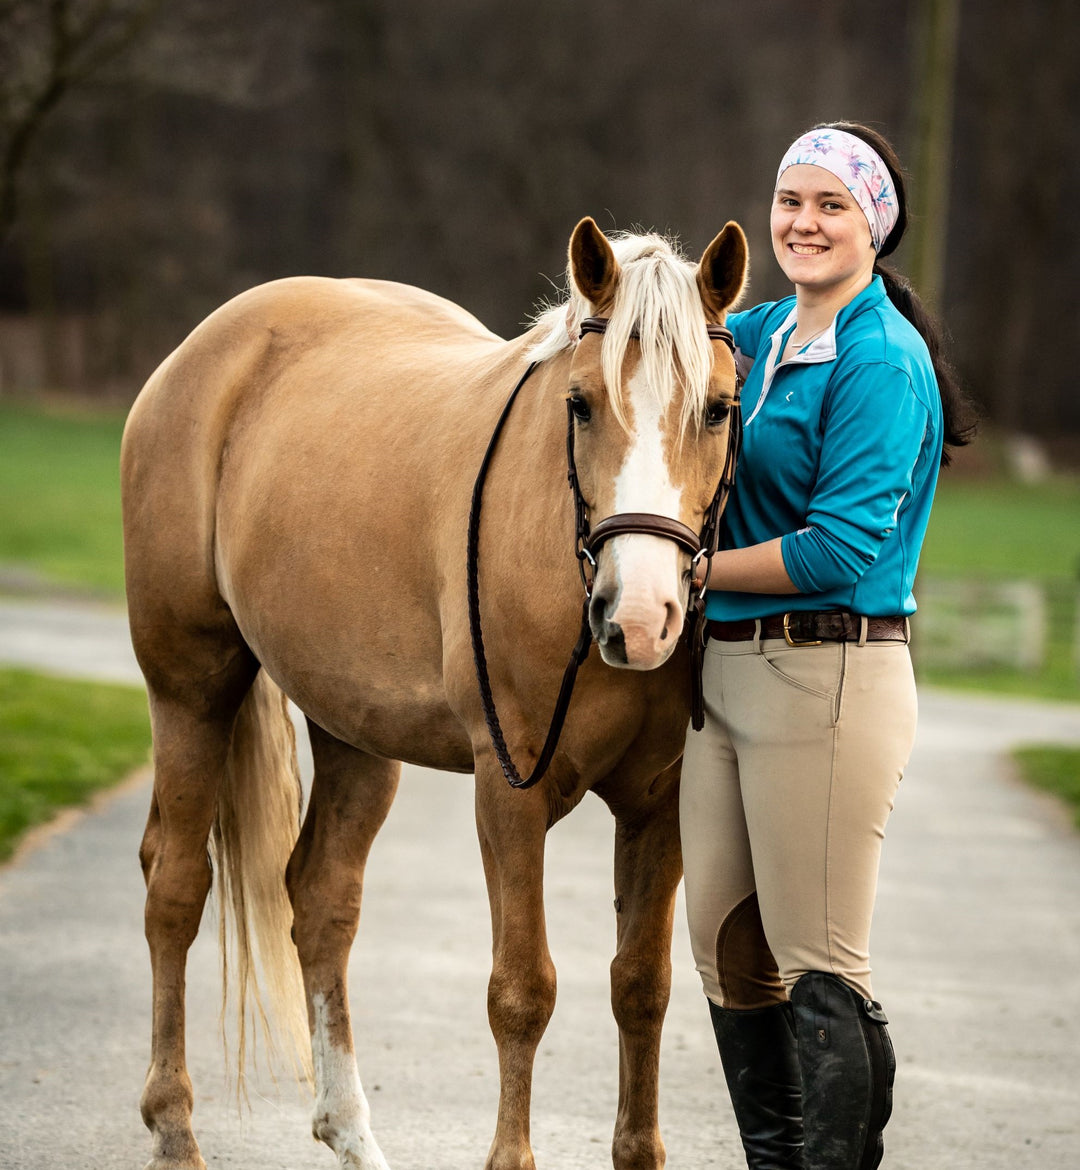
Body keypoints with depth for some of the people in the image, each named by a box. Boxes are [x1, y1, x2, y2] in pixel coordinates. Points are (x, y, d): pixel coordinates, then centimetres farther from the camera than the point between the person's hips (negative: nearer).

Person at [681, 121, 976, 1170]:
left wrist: (690, 570, -11)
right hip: (725, 672, 9)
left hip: (831, 679, -9)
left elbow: (840, 548, -19)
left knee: (817, 967, -5)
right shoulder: (761, 334, 12)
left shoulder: (881, 361, -12)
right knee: (727, 951, 12)